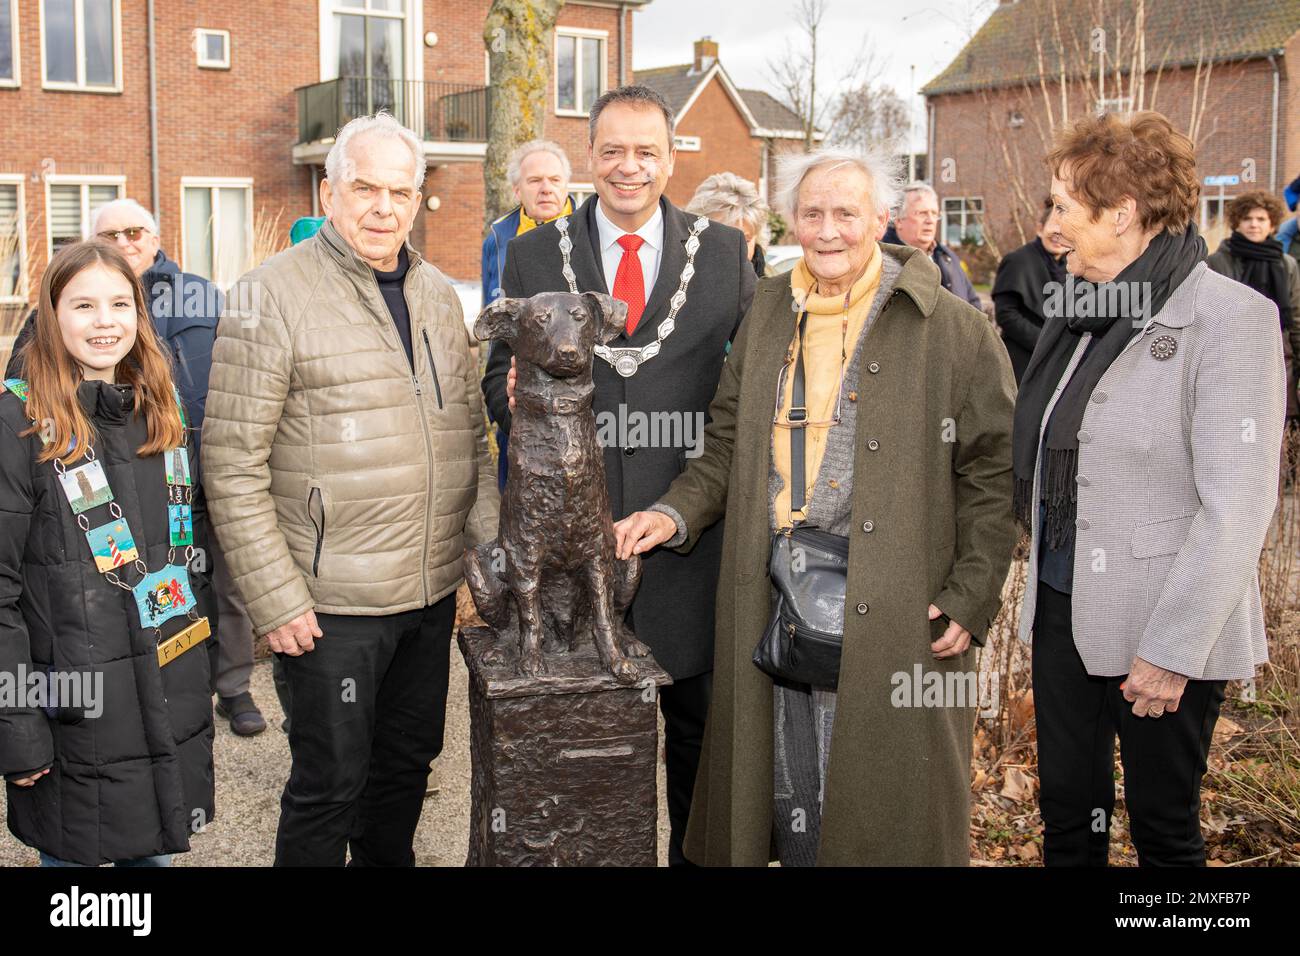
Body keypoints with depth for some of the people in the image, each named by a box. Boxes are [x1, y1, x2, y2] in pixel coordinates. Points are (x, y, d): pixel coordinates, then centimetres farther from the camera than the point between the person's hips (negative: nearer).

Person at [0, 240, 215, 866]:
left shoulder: (163, 414, 7)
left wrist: (215, 661, 12)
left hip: (175, 700, 5)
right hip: (74, 709, -5)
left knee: (154, 850, 18)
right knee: (73, 853, 11)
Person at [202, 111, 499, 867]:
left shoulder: (438, 294, 10)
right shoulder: (272, 295, -9)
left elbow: (472, 434, 17)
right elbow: (234, 466, -12)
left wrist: (489, 549, 8)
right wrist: (275, 600, -14)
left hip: (434, 590, 6)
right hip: (331, 604, -6)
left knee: (410, 761, 19)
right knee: (332, 781, 4)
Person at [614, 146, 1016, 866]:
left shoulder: (953, 330, -3)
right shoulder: (766, 317, 12)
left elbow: (993, 471, -4)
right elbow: (729, 443, 19)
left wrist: (971, 598, -11)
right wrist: (677, 512, 2)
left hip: (891, 615, -4)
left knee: (880, 805, 4)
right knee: (785, 796, 14)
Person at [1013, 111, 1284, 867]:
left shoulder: (1229, 318, -15)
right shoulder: (1084, 311, 8)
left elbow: (1234, 511, -19)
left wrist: (1172, 650, -20)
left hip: (1163, 634, -6)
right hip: (1062, 605, 7)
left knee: (1164, 826, 10)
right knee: (1068, 807, 16)